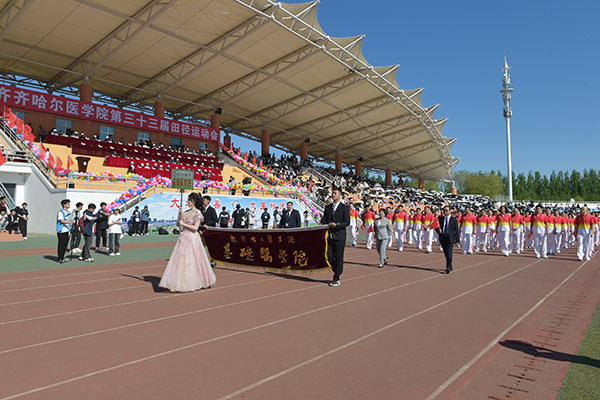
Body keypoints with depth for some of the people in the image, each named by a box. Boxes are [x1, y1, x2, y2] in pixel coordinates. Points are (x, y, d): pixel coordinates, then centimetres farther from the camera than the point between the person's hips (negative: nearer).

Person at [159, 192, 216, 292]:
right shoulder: (186, 212, 12)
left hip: (192, 238, -7)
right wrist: (179, 214, 1)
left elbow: (195, 227, -15)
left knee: (191, 260, -2)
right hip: (183, 237, 7)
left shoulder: (197, 213, -9)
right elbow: (178, 224, 14)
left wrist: (184, 224, -10)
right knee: (179, 260, 6)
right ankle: (177, 284, 14)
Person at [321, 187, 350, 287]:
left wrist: (336, 225, -19)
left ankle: (336, 279, 10)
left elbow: (347, 222, -6)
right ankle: (338, 271, 26)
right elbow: (324, 221, 16)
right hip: (329, 236, 4)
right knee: (329, 256, 1)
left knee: (338, 257, 0)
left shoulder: (344, 208, -1)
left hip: (339, 236, -4)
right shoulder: (327, 207, 14)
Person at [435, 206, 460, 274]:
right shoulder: (440, 218, 8)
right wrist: (438, 230, -7)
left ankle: (448, 268, -12)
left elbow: (456, 230, 1)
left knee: (449, 253, -13)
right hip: (442, 238, 4)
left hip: (450, 238, -4)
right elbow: (436, 226, 16)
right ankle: (450, 267, 25)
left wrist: (457, 239, -3)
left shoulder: (454, 219, 1)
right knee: (446, 254, 11)